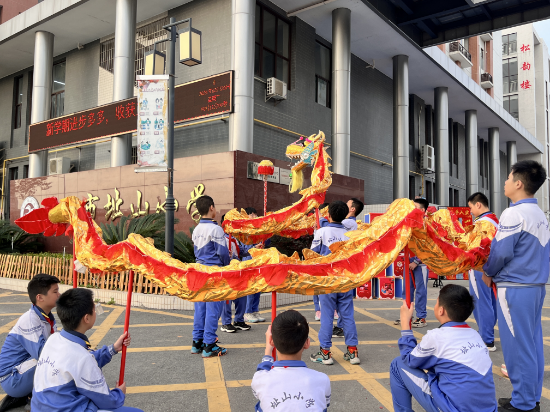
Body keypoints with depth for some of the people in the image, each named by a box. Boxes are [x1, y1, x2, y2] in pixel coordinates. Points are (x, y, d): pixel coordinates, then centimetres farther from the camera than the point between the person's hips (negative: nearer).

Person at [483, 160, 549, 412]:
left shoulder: (514, 213, -16)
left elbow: (501, 251, -18)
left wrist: (488, 273, 1)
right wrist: (496, 273, 14)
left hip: (514, 288, -9)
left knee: (517, 346, 0)